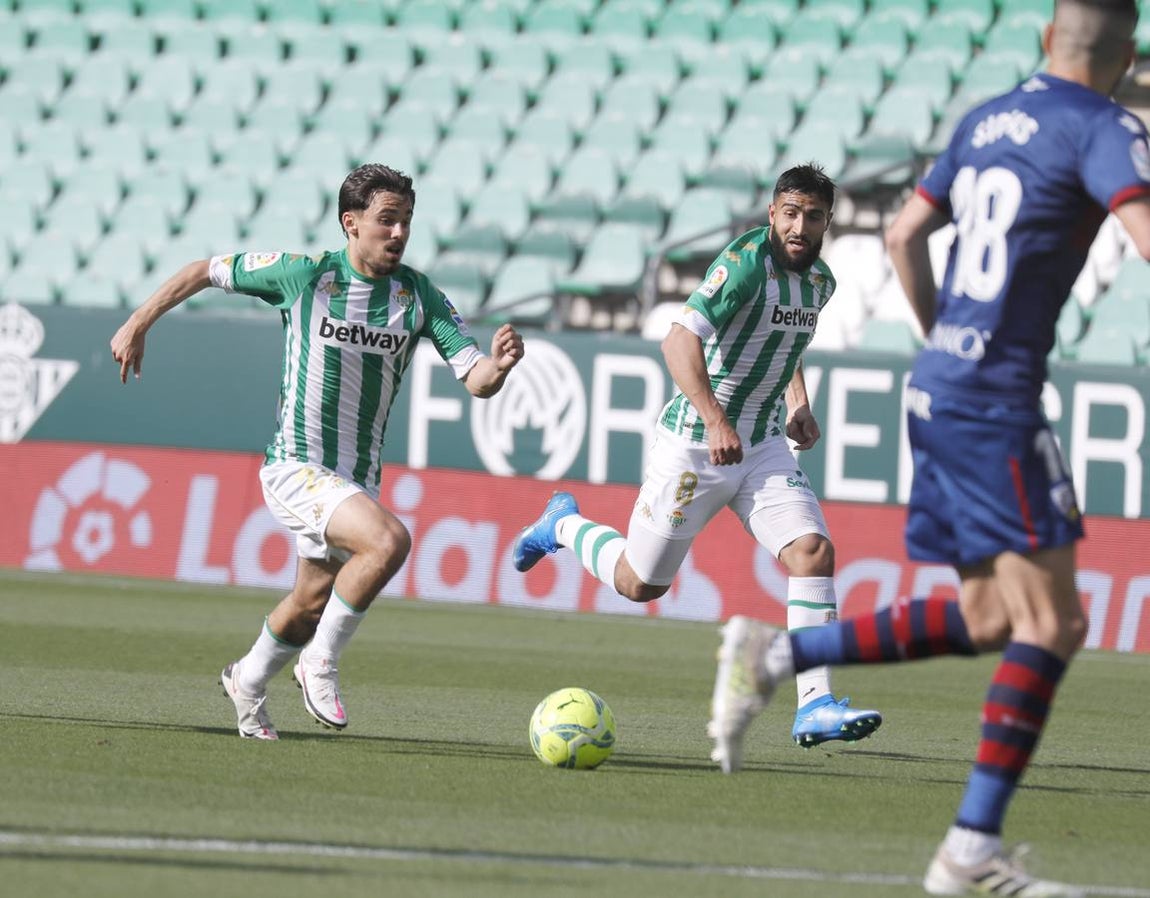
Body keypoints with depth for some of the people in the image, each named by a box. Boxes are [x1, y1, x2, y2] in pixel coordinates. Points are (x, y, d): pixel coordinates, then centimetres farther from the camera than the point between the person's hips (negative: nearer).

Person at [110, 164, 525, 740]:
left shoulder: (420, 298, -4)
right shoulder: (304, 275, -11)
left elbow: (475, 380, -11)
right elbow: (206, 271, 3)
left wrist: (497, 365, -34)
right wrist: (138, 324, 3)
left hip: (358, 474, 5)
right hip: (295, 465, -5)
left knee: (312, 602, 17)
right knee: (388, 540, -28)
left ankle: (247, 682, 47)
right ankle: (320, 662, -10)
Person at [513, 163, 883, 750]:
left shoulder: (820, 281, 6)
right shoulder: (745, 263, -20)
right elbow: (681, 340, -31)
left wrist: (798, 405, 13)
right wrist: (715, 420, -40)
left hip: (764, 446, 6)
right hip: (694, 445, -6)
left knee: (813, 549, -15)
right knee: (640, 583, 6)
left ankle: (815, 706, -16)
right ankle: (564, 525, 37)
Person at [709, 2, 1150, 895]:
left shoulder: (987, 120, 15)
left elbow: (905, 233, 23)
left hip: (938, 388, 8)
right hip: (996, 403, -8)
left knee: (986, 621, 15)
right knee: (1052, 626, -5)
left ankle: (774, 654, 11)